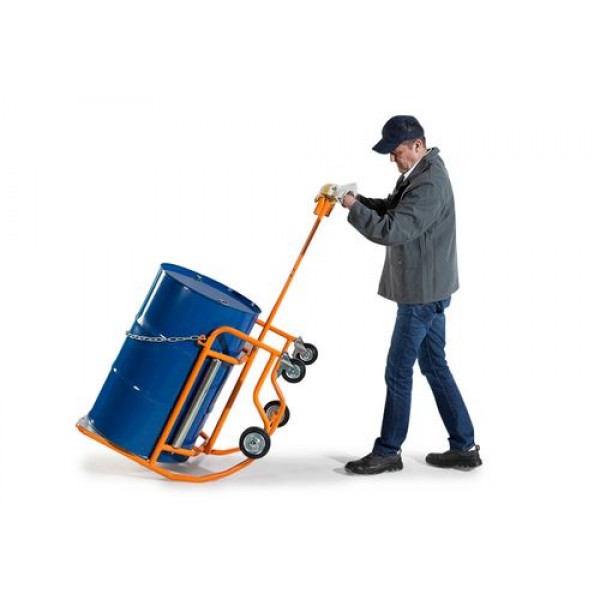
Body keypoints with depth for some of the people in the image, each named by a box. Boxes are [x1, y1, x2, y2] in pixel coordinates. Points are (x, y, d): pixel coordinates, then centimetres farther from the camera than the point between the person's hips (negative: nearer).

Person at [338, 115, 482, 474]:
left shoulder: (430, 184, -23)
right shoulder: (417, 174, 10)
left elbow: (391, 230, -29)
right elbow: (391, 209, 17)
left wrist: (353, 207, -19)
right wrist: (358, 199, 0)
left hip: (423, 292, -11)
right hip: (428, 289, 11)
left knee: (398, 372, 0)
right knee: (435, 366, 15)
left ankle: (388, 452, 14)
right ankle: (464, 447, 23)